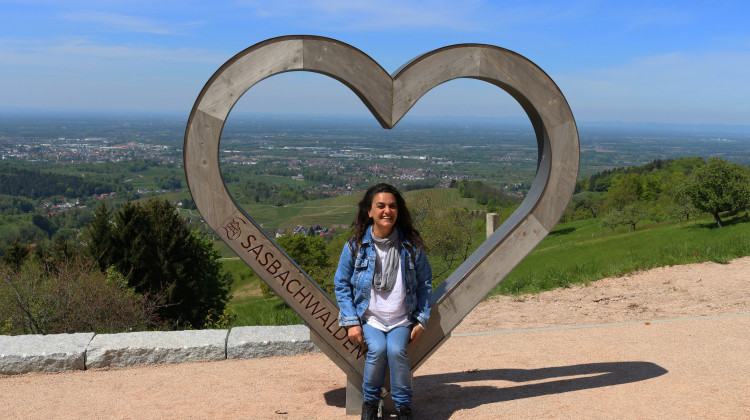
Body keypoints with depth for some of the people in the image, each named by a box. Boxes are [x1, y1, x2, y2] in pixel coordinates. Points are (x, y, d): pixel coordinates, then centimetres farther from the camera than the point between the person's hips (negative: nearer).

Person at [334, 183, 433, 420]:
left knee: (396, 350, -26)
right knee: (377, 349, -26)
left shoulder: (411, 246, -3)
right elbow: (342, 285, 2)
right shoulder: (355, 246, -6)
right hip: (368, 318, 0)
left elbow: (425, 284, 8)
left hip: (402, 319, 1)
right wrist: (351, 322, -5)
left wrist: (422, 320, 2)